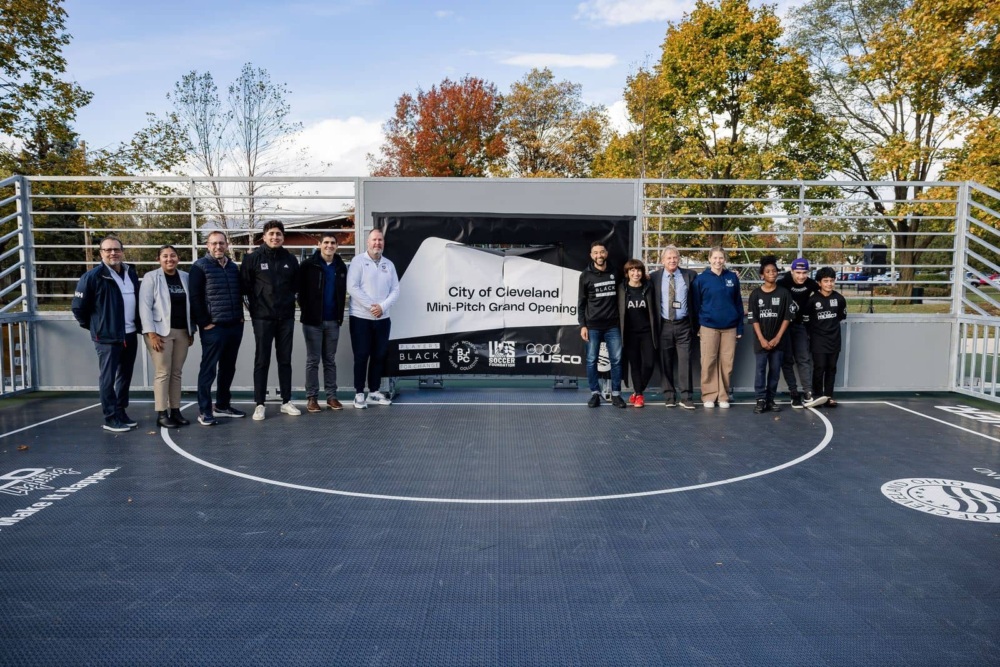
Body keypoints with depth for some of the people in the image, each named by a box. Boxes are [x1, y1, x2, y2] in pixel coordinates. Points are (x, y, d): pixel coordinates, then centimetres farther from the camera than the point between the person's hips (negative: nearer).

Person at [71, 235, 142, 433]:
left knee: (125, 377, 13)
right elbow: (78, 307, -7)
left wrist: (138, 325, 13)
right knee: (108, 379, -1)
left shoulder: (131, 273, 10)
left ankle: (121, 413, 24)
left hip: (130, 335, 6)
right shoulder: (92, 276, -10)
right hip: (107, 337, -6)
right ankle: (111, 419, 5)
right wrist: (93, 326, -1)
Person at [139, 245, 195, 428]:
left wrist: (192, 331, 10)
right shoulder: (151, 277, -3)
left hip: (182, 331, 4)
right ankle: (161, 414, 1)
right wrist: (151, 333, -14)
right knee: (163, 372, -4)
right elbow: (145, 306, -8)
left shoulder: (185, 277, 9)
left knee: (176, 372, 8)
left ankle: (175, 411, 14)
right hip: (160, 332, -4)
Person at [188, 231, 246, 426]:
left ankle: (222, 405, 24)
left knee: (228, 369, 12)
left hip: (235, 326, 6)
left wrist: (240, 316, 11)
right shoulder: (200, 267, -4)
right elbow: (195, 297, -9)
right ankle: (204, 411, 4)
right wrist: (204, 322, -12)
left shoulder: (233, 267, 15)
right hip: (213, 328, -6)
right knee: (208, 370, -2)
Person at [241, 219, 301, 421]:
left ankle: (286, 401, 17)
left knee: (285, 360, 9)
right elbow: (245, 286, -1)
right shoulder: (253, 259, -4)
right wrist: (255, 307, -1)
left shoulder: (290, 259, 6)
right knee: (262, 361, 2)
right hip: (262, 318, -3)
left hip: (286, 317, 3)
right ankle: (259, 404, 8)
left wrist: (288, 302, 9)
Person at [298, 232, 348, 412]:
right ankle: (311, 398, 8)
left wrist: (340, 313, 6)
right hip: (313, 320, -4)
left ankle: (331, 396, 15)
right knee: (313, 360, 2)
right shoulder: (308, 265, -6)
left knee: (330, 360, 10)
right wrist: (305, 309, -5)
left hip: (333, 321, 4)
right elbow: (300, 289, -4)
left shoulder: (341, 267, 7)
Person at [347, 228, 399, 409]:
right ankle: (359, 393, 8)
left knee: (379, 356, 9)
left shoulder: (389, 265, 10)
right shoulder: (358, 261, -4)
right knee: (361, 356, 0)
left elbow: (395, 290, 5)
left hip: (383, 318, 5)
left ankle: (374, 392, 19)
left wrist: (382, 306, -11)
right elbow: (352, 288, -13)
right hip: (361, 317, -5)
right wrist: (371, 306, -16)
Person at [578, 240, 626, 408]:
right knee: (591, 361, 1)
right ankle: (595, 394, 11)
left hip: (613, 325, 2)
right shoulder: (586, 275, 2)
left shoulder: (615, 273, 7)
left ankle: (616, 394, 11)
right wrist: (582, 325, -4)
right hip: (592, 326, -1)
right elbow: (581, 302, 2)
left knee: (616, 360, 1)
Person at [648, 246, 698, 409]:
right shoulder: (654, 277, 3)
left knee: (685, 361, -2)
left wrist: (696, 324, 0)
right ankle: (669, 396, 15)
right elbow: (650, 300, 5)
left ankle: (685, 397, 3)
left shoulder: (690, 275, 3)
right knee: (666, 362, 6)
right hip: (664, 325, 1)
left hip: (684, 325, 0)